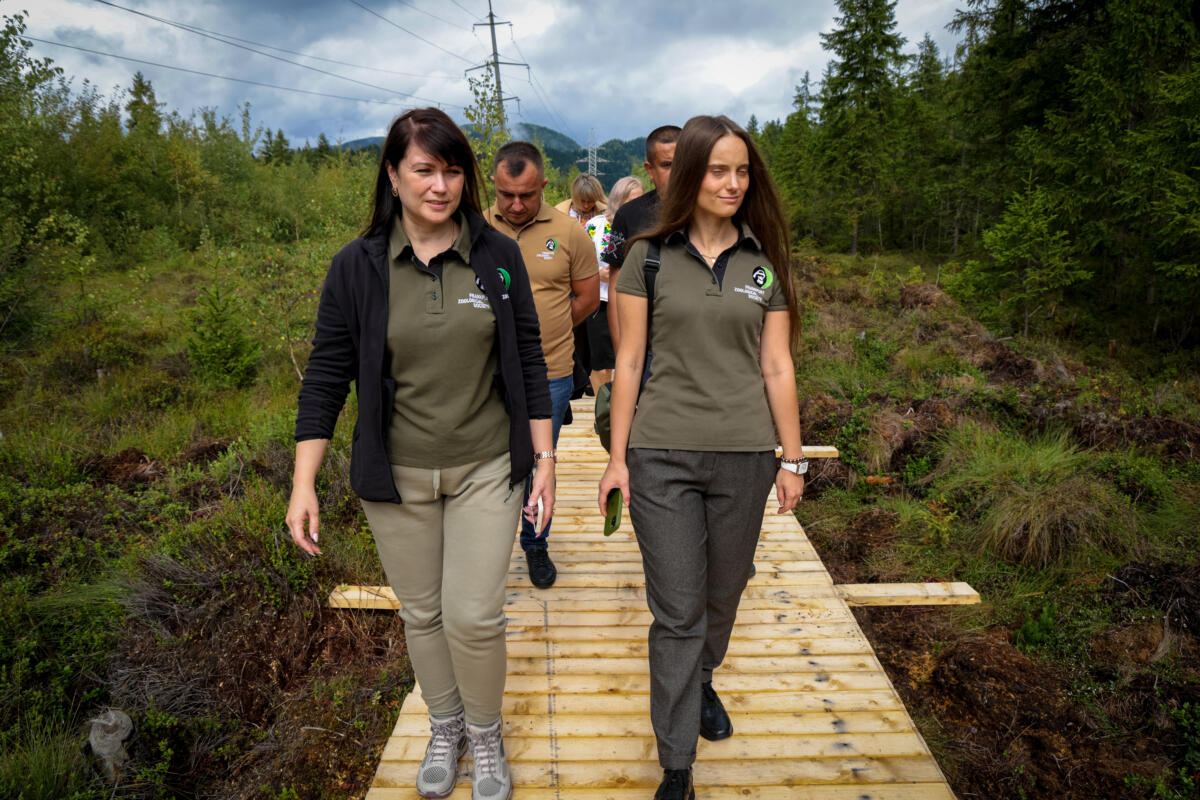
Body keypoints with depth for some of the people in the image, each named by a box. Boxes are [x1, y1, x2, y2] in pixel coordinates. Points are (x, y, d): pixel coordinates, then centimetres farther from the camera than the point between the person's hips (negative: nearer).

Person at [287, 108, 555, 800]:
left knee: (473, 616, -2)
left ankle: (486, 734, 29)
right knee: (422, 614, 14)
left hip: (486, 469, 0)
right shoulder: (358, 266, -4)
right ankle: (444, 728, 41)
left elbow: (529, 366, 2)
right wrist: (303, 486, -5)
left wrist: (545, 462, 1)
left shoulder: (499, 257, -2)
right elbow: (326, 378, -1)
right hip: (396, 478, 1)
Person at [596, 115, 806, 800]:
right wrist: (618, 456, -2)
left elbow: (776, 366, 6)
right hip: (662, 456, -2)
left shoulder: (766, 263, 6)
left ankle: (701, 680, 48)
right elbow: (629, 361, 0)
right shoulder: (650, 256, -1)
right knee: (677, 611, 2)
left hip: (744, 458, 3)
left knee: (723, 595, 17)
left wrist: (793, 459, 5)